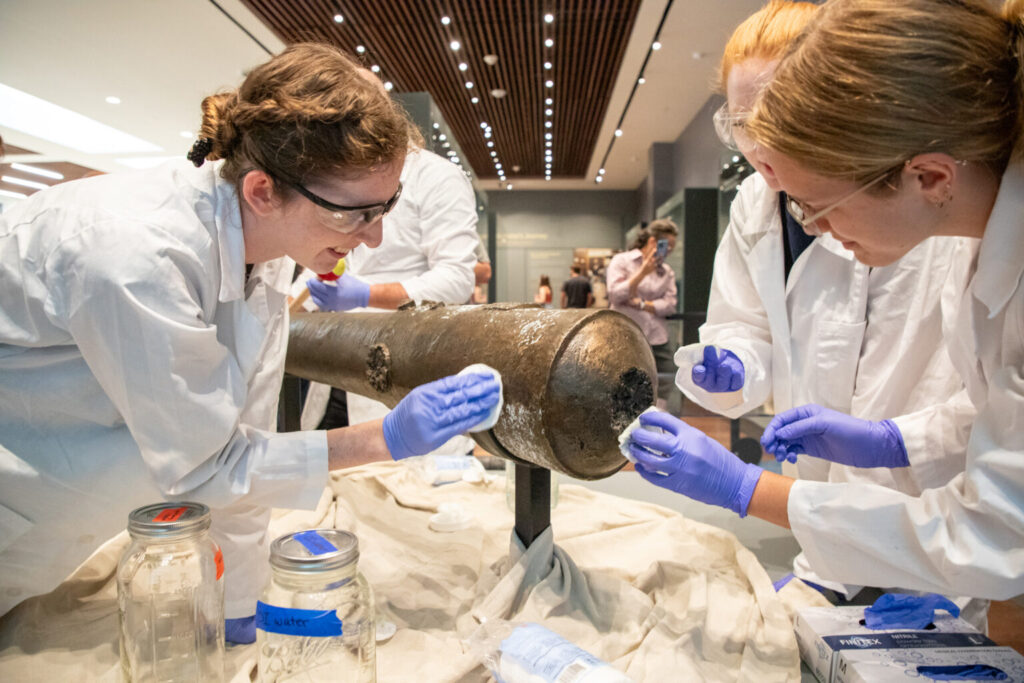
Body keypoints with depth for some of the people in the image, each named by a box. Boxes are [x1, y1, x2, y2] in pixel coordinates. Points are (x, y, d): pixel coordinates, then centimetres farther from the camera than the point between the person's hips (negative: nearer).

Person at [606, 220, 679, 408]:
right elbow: (615, 295, -11)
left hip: (657, 339, 5)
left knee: (663, 387, 1)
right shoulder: (622, 260, 3)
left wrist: (641, 304, -11)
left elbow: (669, 304, 1)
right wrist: (642, 272, -14)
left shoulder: (667, 271, 13)